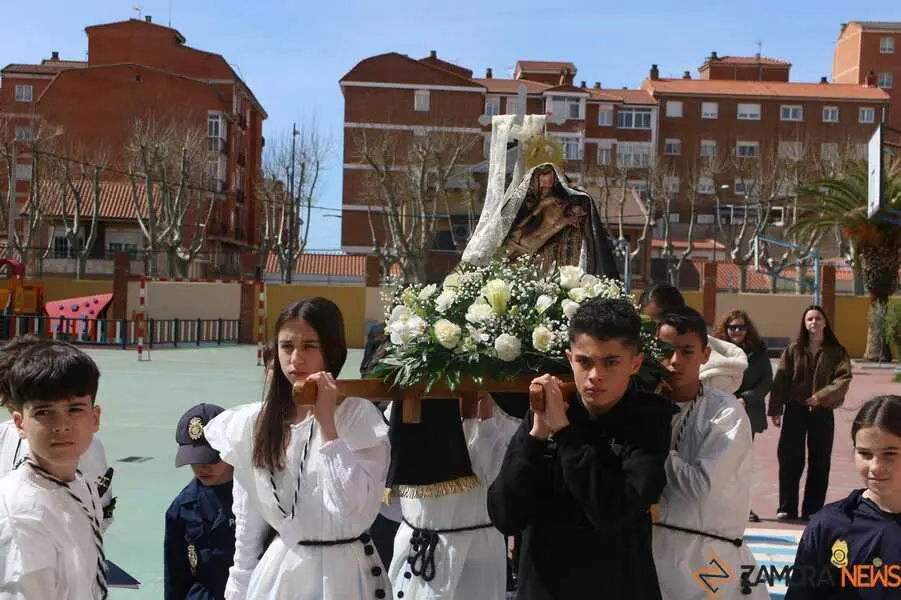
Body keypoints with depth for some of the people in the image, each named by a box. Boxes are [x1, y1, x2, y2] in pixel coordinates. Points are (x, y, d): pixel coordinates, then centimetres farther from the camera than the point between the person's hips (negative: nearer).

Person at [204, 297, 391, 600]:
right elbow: (247, 520, 7)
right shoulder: (255, 421, -1)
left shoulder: (360, 415, -13)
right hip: (277, 569, 4)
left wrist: (326, 422, -24)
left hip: (342, 573, -3)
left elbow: (353, 509, -24)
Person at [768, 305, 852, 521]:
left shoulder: (837, 352, 3)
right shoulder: (793, 349, 4)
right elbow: (781, 379, 1)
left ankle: (812, 511, 15)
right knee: (790, 459, -3)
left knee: (819, 463, 6)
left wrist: (821, 396, -20)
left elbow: (844, 379, -8)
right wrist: (775, 409, -6)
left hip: (822, 412, 0)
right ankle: (787, 509, 5)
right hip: (795, 410, 0)